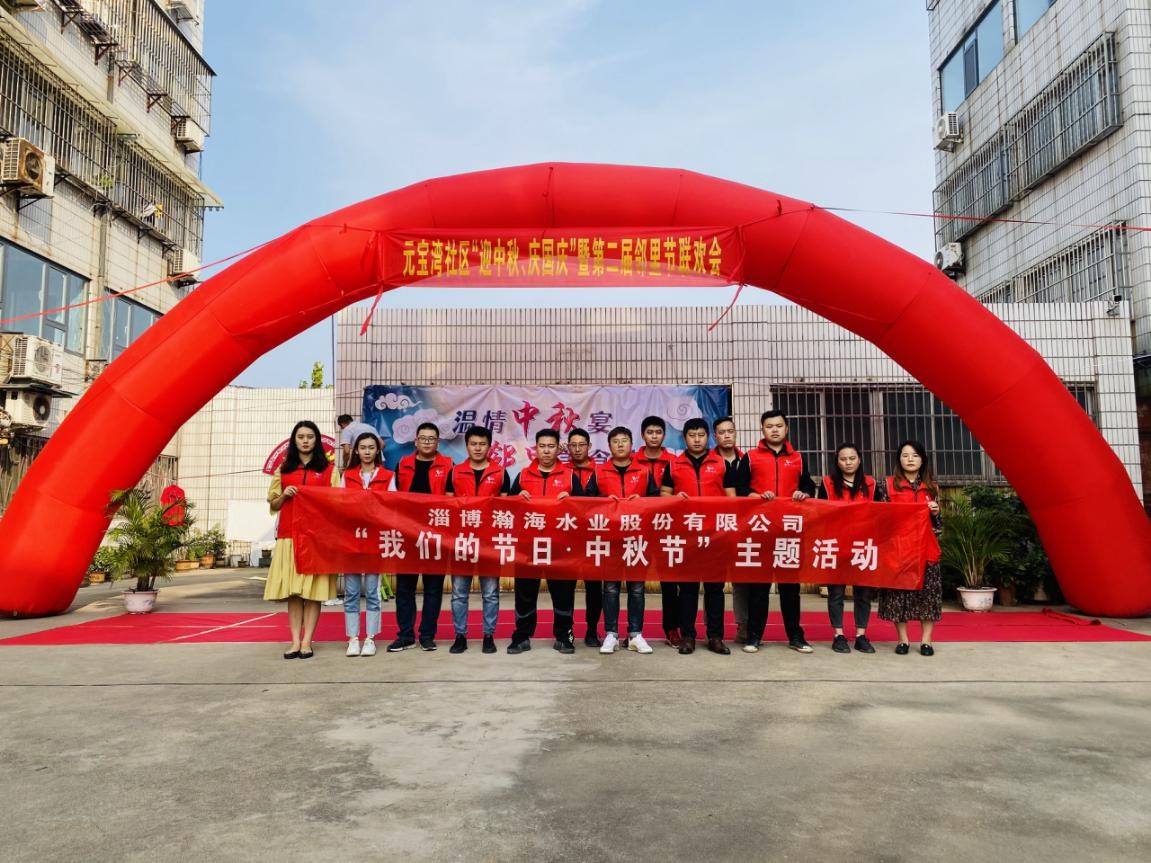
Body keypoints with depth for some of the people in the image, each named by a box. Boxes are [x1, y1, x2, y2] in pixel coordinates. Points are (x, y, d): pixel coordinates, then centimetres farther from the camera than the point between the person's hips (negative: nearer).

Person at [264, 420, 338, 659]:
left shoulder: (328, 469, 9)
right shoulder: (284, 469, 15)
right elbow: (273, 505, 16)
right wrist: (284, 495, -3)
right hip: (288, 535, 2)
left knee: (313, 589, -4)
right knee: (292, 590, 1)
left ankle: (307, 641, 1)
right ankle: (295, 641, 5)